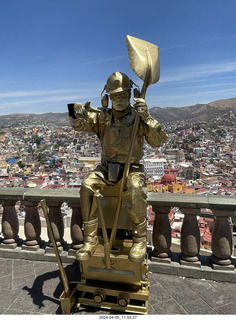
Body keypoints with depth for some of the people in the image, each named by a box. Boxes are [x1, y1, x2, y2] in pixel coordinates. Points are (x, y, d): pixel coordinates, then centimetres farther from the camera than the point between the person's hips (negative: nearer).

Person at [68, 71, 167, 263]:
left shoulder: (139, 117, -1)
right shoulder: (103, 116, 4)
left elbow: (158, 141, -10)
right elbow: (79, 124, -9)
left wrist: (147, 118, -23)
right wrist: (76, 113, -33)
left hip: (132, 169, -2)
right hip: (107, 168, 3)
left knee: (135, 189, -35)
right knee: (87, 186, -25)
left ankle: (140, 239, -15)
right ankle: (90, 239, -12)